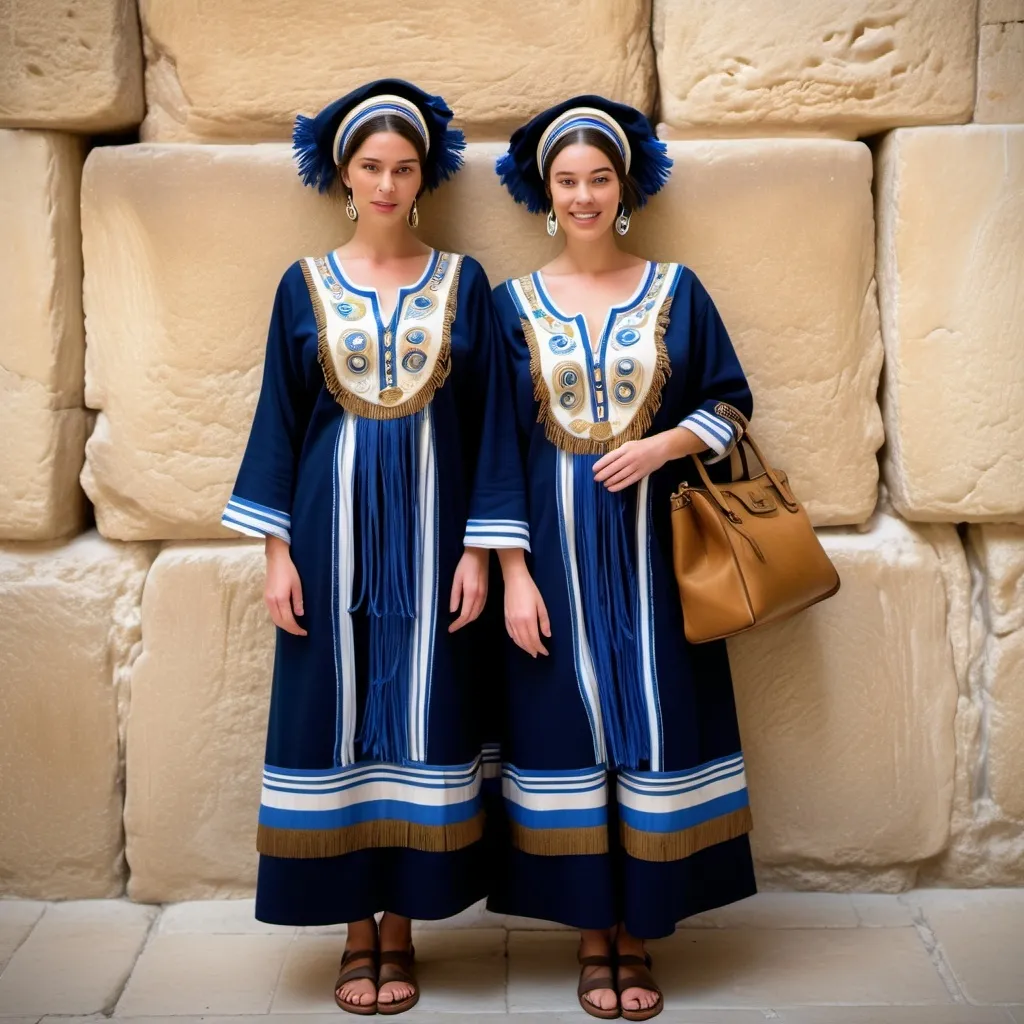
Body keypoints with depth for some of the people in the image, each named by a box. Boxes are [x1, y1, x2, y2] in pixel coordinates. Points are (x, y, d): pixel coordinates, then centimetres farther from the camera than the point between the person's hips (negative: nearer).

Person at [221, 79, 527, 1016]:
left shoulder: (462, 281, 4)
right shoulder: (306, 285, 5)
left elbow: (487, 419, 2)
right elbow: (281, 418, 4)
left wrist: (479, 547, -5)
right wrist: (276, 549, -3)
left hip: (430, 527, 0)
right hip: (335, 525, 1)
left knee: (422, 717, 3)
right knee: (337, 719, 4)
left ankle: (401, 927, 17)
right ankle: (358, 930, 18)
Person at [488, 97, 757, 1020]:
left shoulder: (675, 290, 5)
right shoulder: (514, 304, 3)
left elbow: (730, 403, 8)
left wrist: (662, 445, -13)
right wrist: (514, 575, -6)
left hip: (651, 551, 1)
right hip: (557, 552, 0)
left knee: (653, 726, 3)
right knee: (571, 727, 4)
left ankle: (639, 935, 18)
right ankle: (593, 935, 19)